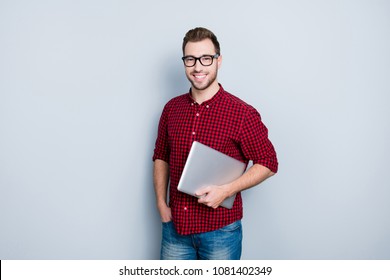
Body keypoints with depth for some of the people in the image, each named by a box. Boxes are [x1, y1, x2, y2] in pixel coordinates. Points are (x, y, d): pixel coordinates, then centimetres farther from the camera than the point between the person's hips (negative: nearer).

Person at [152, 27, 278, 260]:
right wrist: (162, 204, 3)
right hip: (175, 226, 4)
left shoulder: (243, 113, -12)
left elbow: (268, 163, -6)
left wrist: (226, 190, -18)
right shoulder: (171, 109, 2)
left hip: (220, 230, -3)